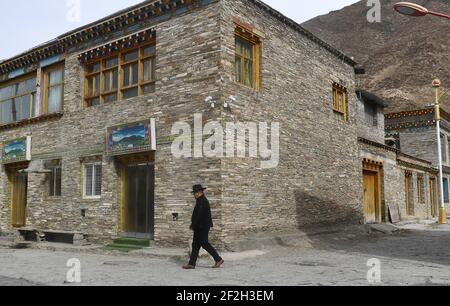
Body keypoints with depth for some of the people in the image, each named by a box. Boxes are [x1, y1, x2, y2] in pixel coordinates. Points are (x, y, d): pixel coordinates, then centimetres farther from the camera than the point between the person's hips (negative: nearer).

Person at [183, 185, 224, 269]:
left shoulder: (203, 201, -17)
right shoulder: (201, 201, 16)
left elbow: (199, 215, -22)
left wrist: (193, 225, -16)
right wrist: (193, 225, 16)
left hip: (203, 227, -10)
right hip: (199, 227, 10)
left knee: (205, 244, -6)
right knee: (195, 245, 8)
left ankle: (218, 259, 3)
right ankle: (192, 263, 10)